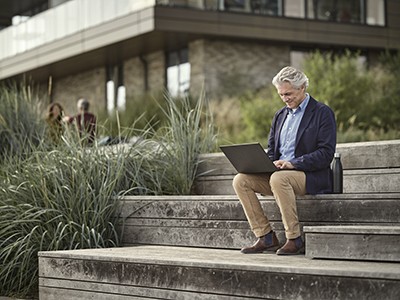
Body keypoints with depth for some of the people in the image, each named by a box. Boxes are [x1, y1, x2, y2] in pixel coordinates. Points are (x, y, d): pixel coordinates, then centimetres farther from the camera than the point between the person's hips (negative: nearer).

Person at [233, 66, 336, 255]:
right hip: (277, 173, 7)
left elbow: (326, 154, -12)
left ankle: (295, 240, -26)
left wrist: (293, 163, -22)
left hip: (311, 176, -7)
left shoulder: (323, 113, -2)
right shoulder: (280, 115, 19)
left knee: (279, 178, -37)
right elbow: (272, 151, 21)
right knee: (241, 180, -14)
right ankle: (266, 237, -12)